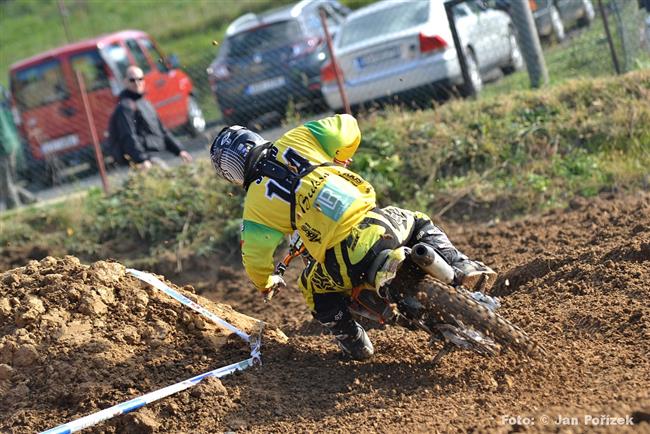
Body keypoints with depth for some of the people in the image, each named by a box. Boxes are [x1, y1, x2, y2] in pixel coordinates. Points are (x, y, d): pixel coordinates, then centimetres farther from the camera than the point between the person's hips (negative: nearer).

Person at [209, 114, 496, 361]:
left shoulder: (256, 202, 6)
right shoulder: (294, 140, 10)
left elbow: (255, 260, 6)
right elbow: (348, 128, 10)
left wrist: (266, 283, 30)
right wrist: (339, 162, 32)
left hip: (345, 259, -2)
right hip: (378, 222, 3)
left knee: (313, 287, 28)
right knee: (419, 224, 34)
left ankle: (353, 341, 20)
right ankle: (462, 268, 15)